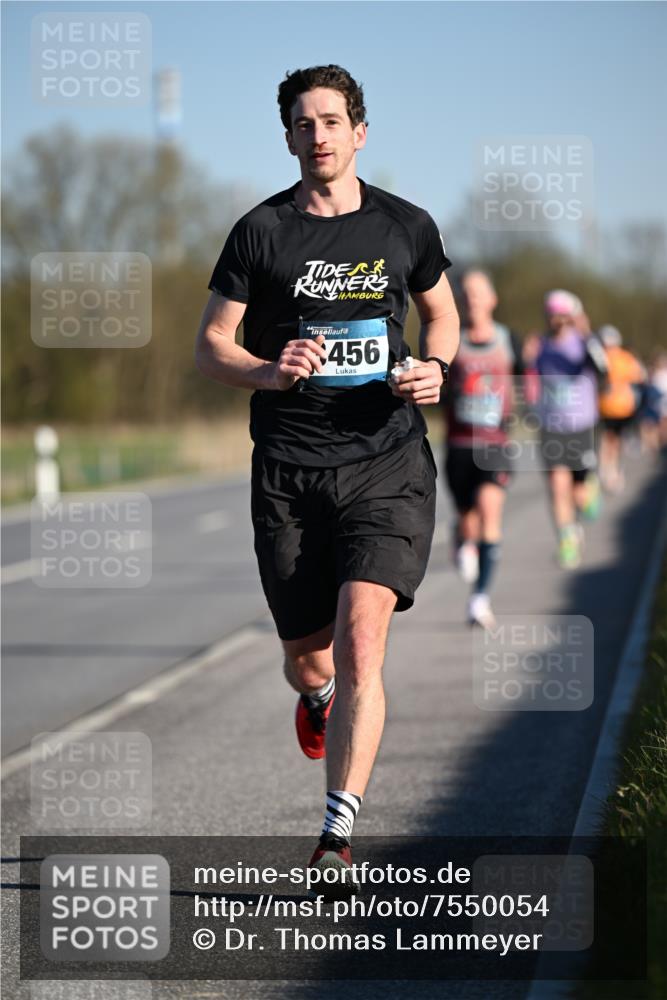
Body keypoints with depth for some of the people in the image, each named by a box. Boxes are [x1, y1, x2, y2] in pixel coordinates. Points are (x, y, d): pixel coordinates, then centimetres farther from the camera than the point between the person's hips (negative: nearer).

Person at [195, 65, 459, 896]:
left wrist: (434, 370, 2)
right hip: (290, 471, 1)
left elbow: (442, 313, 24)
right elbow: (210, 345, 5)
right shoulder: (261, 231, 2)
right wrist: (271, 373, -15)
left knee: (361, 638, -17)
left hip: (388, 462, -1)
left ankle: (337, 835, -17)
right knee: (306, 653, 8)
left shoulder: (406, 227, 7)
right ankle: (317, 697, 48)